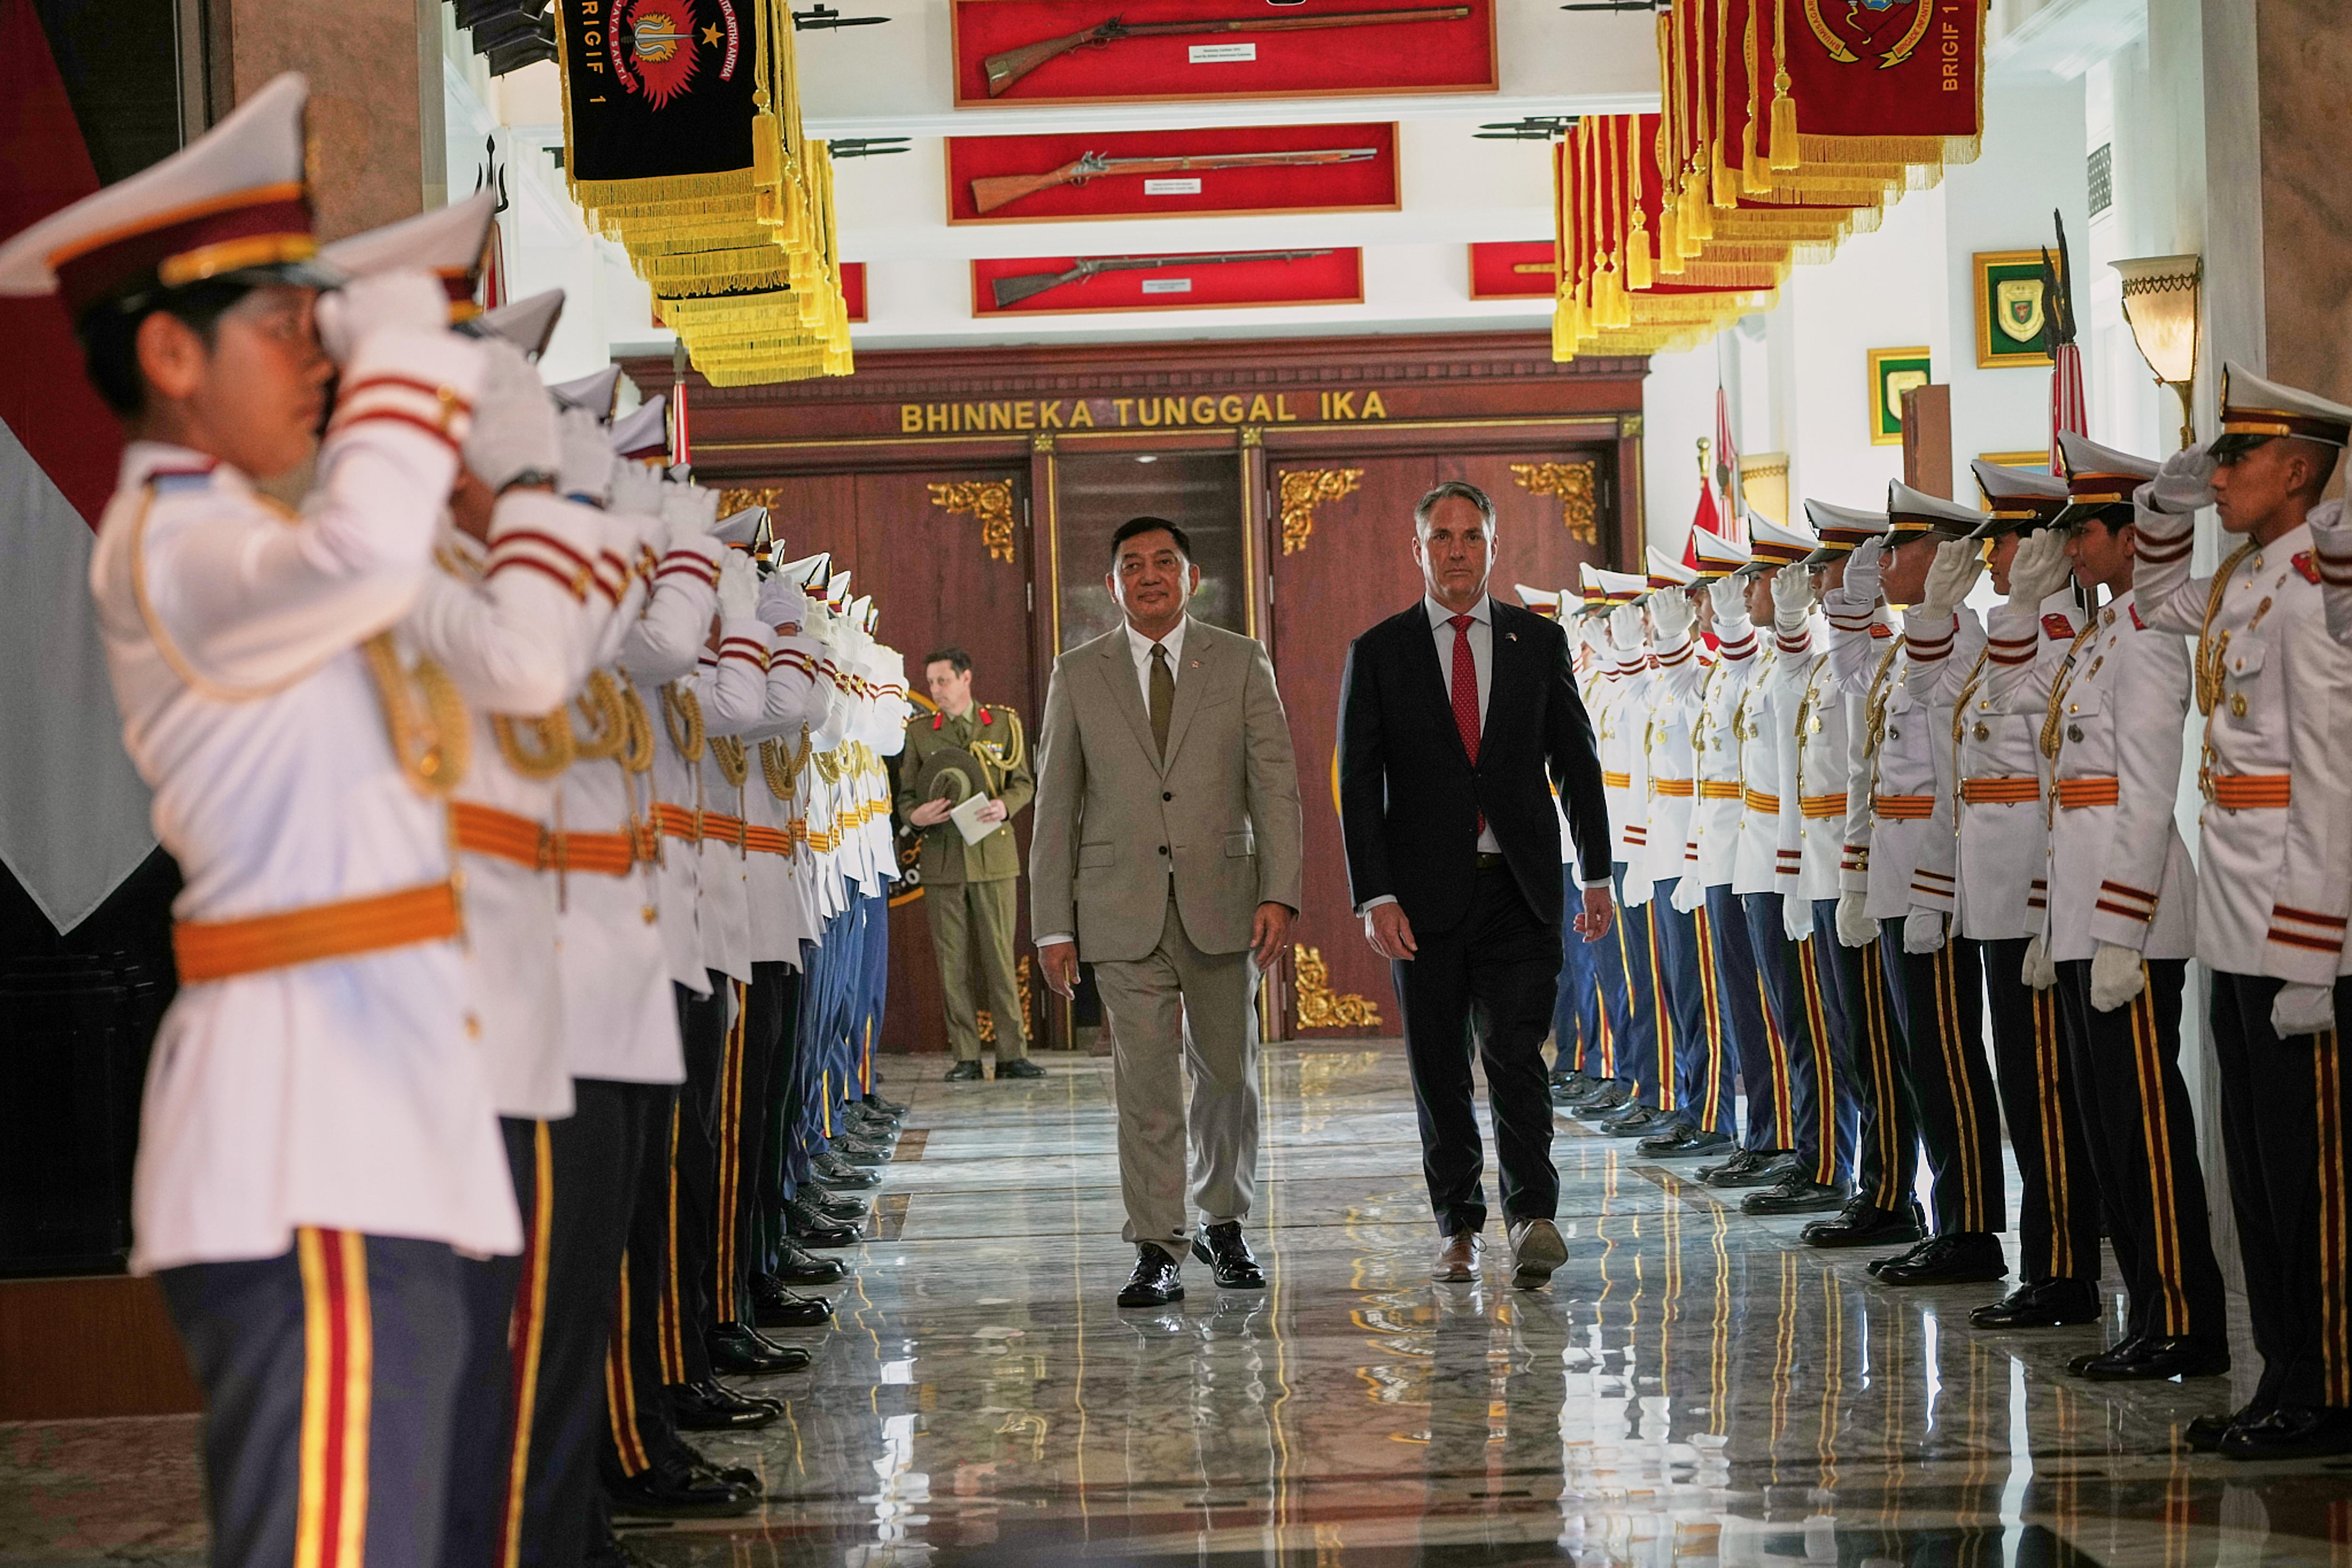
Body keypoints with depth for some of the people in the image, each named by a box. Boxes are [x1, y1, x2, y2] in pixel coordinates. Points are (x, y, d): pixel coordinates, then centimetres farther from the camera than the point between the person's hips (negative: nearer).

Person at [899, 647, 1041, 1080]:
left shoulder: (1004, 723, 7)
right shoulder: (919, 731, 9)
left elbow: (1024, 782, 9)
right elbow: (905, 793, 10)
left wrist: (1004, 806, -12)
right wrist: (915, 815, -13)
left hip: (994, 854, -1)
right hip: (942, 858, 1)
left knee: (1000, 955, -2)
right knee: (952, 961, 0)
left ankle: (1012, 1053, 2)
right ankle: (965, 1057, 4)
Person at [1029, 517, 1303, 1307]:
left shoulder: (1242, 663, 5)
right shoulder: (1078, 675, 6)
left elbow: (1275, 783, 0)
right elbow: (1056, 804, 6)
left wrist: (1279, 893, -11)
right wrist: (1053, 925, 0)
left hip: (1221, 900, 1)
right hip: (1123, 908, -1)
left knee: (1227, 1072, 9)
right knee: (1146, 1082, -5)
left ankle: (1223, 1225, 27)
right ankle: (1157, 1253, 0)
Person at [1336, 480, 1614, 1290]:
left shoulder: (1539, 641, 7)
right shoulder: (1379, 653, 3)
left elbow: (1577, 762, 12)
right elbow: (1358, 785, -1)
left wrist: (1597, 873, 9)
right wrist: (1375, 896, -9)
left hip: (1519, 887, 0)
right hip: (1426, 890, 0)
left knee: (1514, 1048, -13)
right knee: (1439, 1068, 6)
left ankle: (1532, 1214, -16)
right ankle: (1458, 1228, 16)